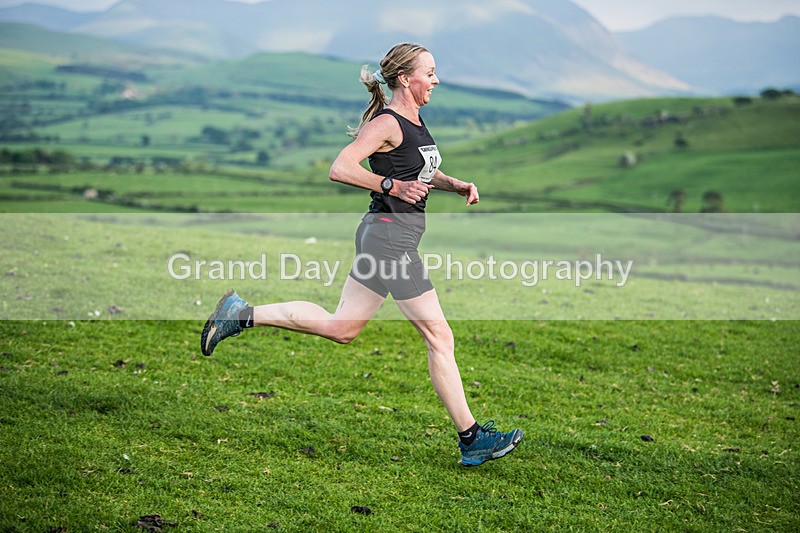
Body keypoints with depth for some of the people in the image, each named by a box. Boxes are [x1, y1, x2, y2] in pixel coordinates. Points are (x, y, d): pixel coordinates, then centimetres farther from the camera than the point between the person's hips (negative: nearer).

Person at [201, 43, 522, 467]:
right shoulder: (387, 123, -14)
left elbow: (425, 171, 31)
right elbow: (340, 168, -22)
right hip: (391, 234, -11)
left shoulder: (415, 121, 15)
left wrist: (457, 186, 13)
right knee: (439, 337, -3)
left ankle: (242, 314, 16)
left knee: (341, 327, 13)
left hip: (381, 237, 11)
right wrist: (393, 186, -24)